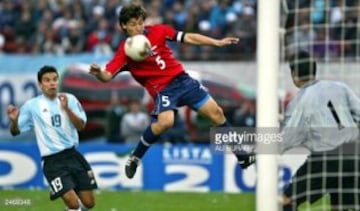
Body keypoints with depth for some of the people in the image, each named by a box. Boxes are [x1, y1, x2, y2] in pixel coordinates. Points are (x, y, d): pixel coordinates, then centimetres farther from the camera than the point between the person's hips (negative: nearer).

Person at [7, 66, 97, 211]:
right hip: (52, 161, -3)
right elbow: (15, 131, 0)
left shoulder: (69, 99, 1)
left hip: (72, 155, 3)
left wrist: (66, 108, -23)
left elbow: (81, 126, -8)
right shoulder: (32, 105, -4)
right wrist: (14, 121, -22)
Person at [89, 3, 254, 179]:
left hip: (182, 79, 4)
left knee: (216, 113, 5)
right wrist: (98, 73, -40)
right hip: (162, 89, -4)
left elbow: (188, 38, 5)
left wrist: (217, 42, 2)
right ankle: (135, 158, -10)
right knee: (165, 122, -32)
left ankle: (242, 156, 23)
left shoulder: (158, 31, -1)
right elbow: (107, 76, -17)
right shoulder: (125, 50, -9)